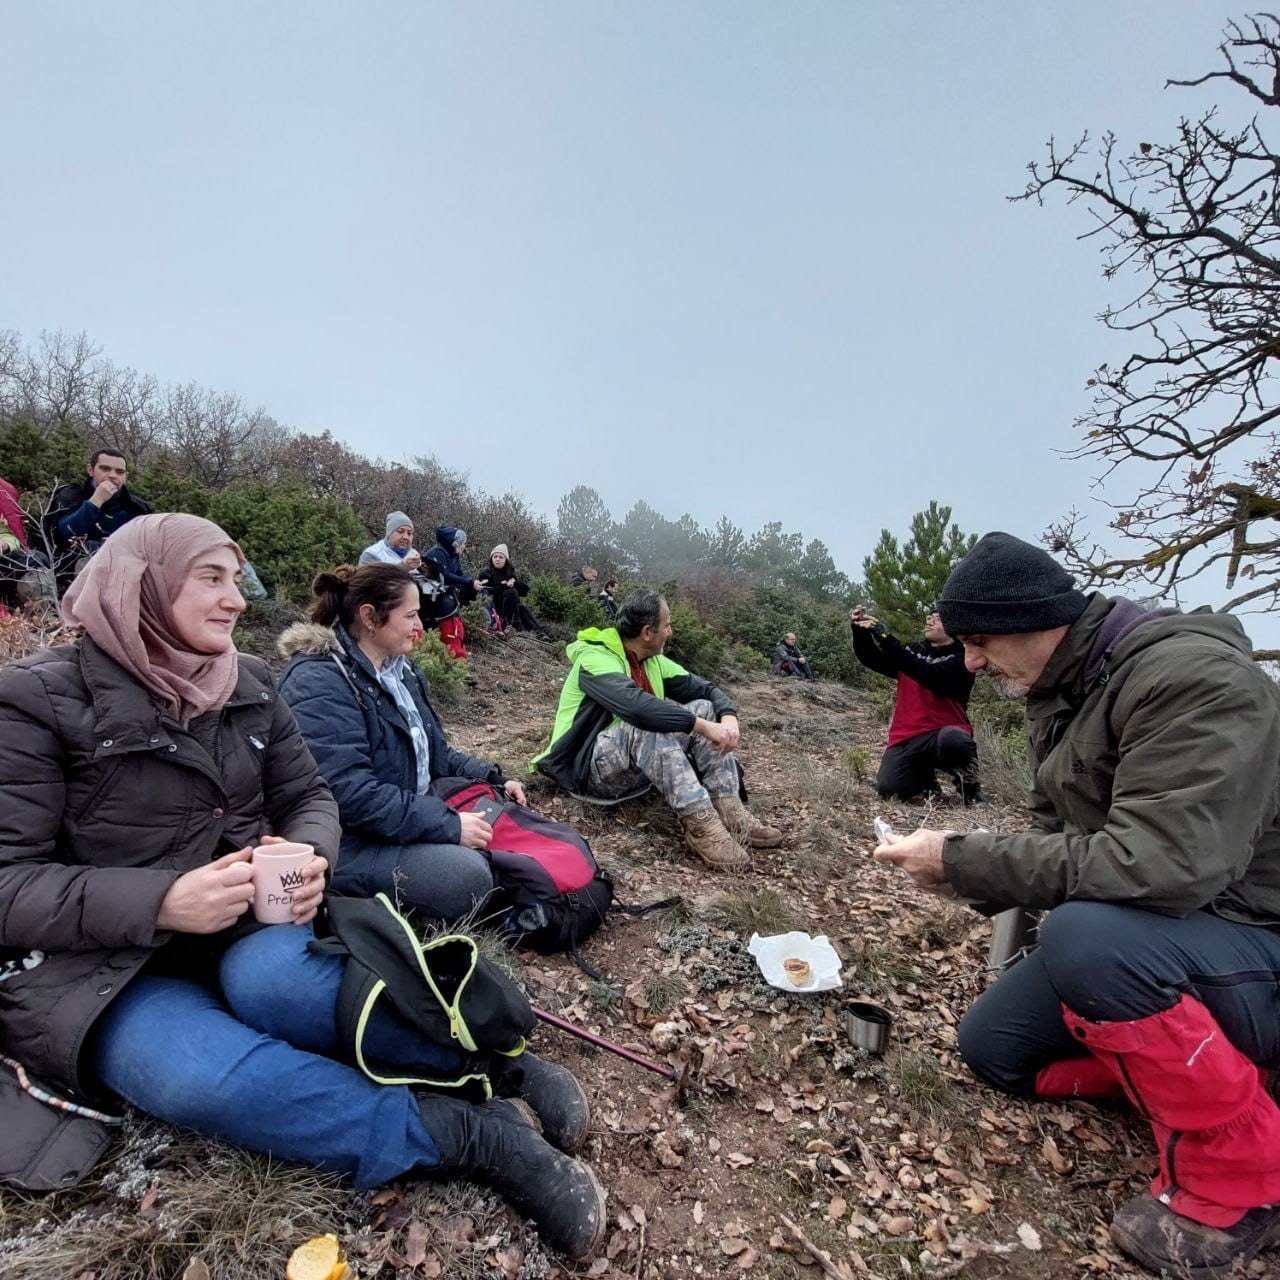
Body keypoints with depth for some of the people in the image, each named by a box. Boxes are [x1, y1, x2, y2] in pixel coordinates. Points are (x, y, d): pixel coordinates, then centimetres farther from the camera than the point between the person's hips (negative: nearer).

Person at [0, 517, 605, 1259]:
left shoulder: (250, 684, 5)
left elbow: (310, 798, 8)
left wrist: (308, 857, -16)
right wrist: (161, 901, -27)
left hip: (246, 924, 3)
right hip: (93, 965, -2)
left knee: (275, 977, -34)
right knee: (200, 1073, -35)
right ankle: (469, 1134, -29)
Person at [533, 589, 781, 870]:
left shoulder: (652, 661, 6)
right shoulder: (595, 659, -20)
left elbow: (704, 688, 4)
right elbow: (636, 706, -37)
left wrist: (729, 717, -17)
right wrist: (702, 726, -35)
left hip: (640, 767, 8)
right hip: (588, 767, -8)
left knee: (704, 709, -9)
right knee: (649, 723, -36)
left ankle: (728, 810, -19)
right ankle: (699, 823, -38)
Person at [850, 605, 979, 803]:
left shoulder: (961, 660, -6)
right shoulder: (912, 652, 13)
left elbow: (929, 676, -24)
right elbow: (872, 659, 7)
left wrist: (886, 638, -28)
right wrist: (859, 630, -14)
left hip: (945, 733, -4)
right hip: (907, 737, 4)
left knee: (952, 739, -40)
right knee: (888, 788, -18)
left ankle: (969, 782, -6)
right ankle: (924, 774, 18)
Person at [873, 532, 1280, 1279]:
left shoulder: (1190, 676, -26)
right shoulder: (1059, 695, 3)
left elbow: (1158, 865, -37)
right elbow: (1058, 832, 11)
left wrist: (963, 860, -29)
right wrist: (962, 864, -8)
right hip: (1136, 940, 8)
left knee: (1084, 935, -37)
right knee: (992, 1047, 7)